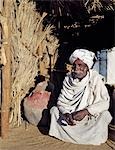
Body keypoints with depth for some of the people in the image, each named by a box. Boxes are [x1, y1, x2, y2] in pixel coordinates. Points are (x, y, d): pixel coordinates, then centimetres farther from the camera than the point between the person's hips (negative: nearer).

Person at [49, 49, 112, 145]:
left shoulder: (95, 78, -16)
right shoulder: (68, 78, -7)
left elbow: (105, 102, -21)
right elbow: (61, 101, -8)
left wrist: (85, 111, -33)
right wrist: (66, 114, -29)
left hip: (90, 116, -3)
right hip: (70, 114, 3)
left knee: (104, 115, -28)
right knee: (54, 109, -15)